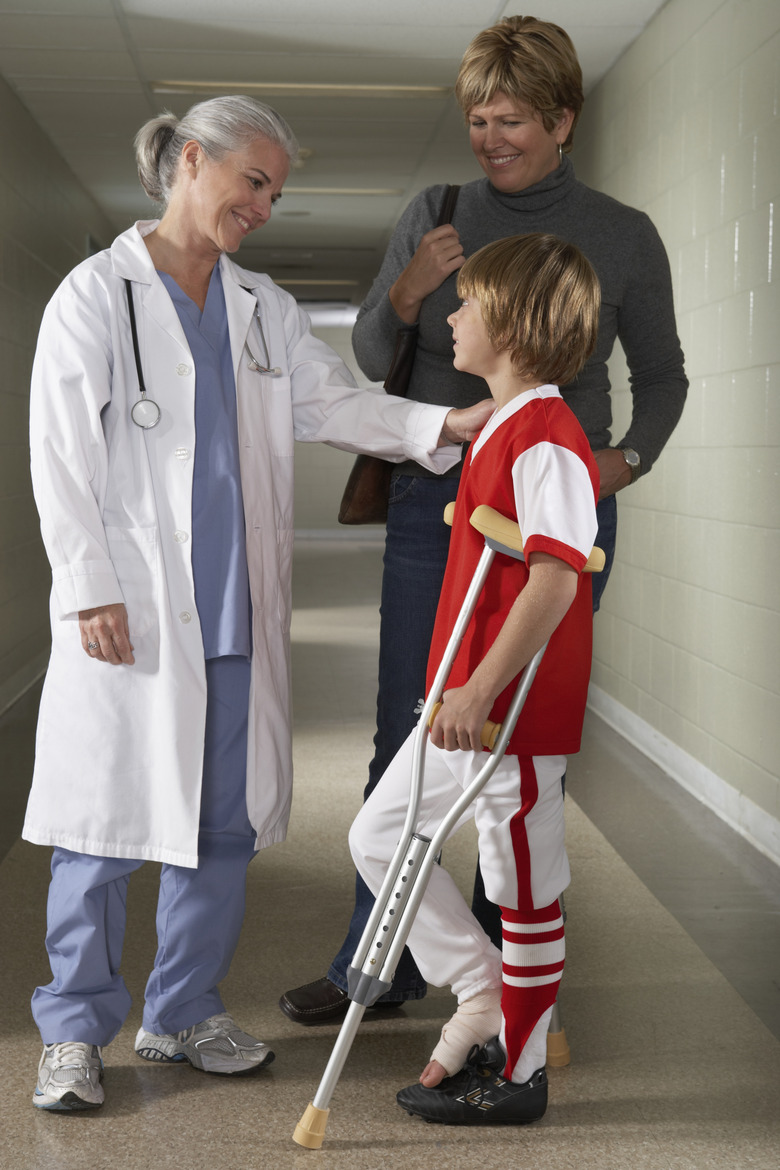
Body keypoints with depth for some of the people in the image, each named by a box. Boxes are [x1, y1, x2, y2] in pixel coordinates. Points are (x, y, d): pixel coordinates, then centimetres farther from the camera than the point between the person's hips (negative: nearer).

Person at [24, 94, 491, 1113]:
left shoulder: (264, 310, 15)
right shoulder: (97, 296, -1)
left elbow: (334, 404, 8)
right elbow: (61, 456, -5)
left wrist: (442, 425, -9)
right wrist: (91, 589, -12)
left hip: (237, 606, 5)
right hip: (131, 607, -5)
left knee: (227, 818, 9)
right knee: (110, 820, -1)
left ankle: (185, 1012, 25)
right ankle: (76, 1029, 14)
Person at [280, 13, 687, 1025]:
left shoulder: (623, 238, 0)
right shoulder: (434, 217, 4)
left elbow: (661, 375, 11)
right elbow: (372, 358, 8)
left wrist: (628, 458, -8)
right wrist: (407, 291, -13)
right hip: (435, 504, 2)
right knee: (409, 738, 2)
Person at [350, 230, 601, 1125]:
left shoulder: (547, 438, -18)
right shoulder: (500, 429, 15)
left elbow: (556, 578, -27)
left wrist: (482, 688, -28)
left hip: (519, 706, -10)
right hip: (464, 698, 10)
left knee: (526, 889, 3)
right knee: (378, 836, 15)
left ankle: (517, 1071, 17)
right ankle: (480, 998, 23)